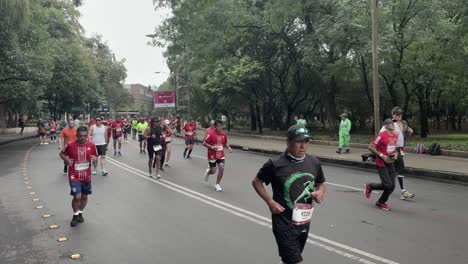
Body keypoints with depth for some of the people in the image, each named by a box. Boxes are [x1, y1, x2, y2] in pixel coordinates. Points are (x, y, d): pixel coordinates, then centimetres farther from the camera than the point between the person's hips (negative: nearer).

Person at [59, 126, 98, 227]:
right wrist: (66, 159, -16)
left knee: (84, 197, 14)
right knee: (77, 197, -11)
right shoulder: (70, 145, -12)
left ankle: (80, 213, 40)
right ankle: (75, 215, 16)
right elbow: (62, 153, 4)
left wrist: (95, 158, -16)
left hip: (86, 176, 3)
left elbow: (96, 156, 8)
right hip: (74, 176, -3)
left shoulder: (91, 145, -6)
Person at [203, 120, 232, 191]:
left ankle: (217, 184, 7)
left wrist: (229, 147, -4)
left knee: (221, 168, -11)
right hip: (212, 156, -4)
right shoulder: (210, 133, -15)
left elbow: (225, 143, 16)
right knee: (213, 171, 3)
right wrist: (212, 147, -25)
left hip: (221, 155, 4)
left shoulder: (223, 134, 0)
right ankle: (208, 171, 43)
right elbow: (204, 143, -11)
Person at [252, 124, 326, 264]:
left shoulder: (314, 162, -1)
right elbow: (256, 182, -2)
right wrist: (270, 202, -13)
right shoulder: (275, 164, -16)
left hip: (304, 223, 6)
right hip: (284, 225, -5)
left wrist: (320, 193, -8)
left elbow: (321, 184, 14)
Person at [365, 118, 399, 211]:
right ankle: (370, 186, 15)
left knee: (392, 186, 4)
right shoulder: (382, 135, -15)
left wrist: (396, 153, 3)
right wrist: (382, 156, -20)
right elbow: (371, 147, -16)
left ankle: (381, 202, 25)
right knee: (387, 185, -12)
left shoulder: (395, 135, 8)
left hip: (391, 163, 7)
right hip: (381, 164, -7)